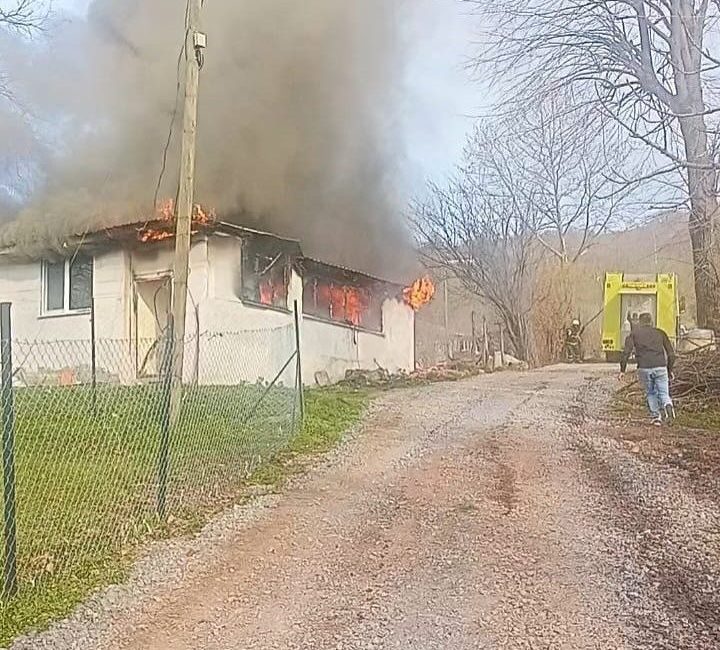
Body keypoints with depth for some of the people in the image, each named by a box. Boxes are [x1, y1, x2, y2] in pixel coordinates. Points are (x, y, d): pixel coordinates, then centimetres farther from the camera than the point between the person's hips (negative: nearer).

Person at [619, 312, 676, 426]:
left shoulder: (634, 333, 12)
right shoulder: (660, 333, 17)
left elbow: (627, 352, 0)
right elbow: (671, 353, 13)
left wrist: (622, 370, 3)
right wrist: (670, 369, 23)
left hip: (644, 368, -1)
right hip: (660, 367, 1)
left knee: (650, 393, 18)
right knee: (663, 393, 9)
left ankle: (656, 417, 13)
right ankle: (668, 406, -21)